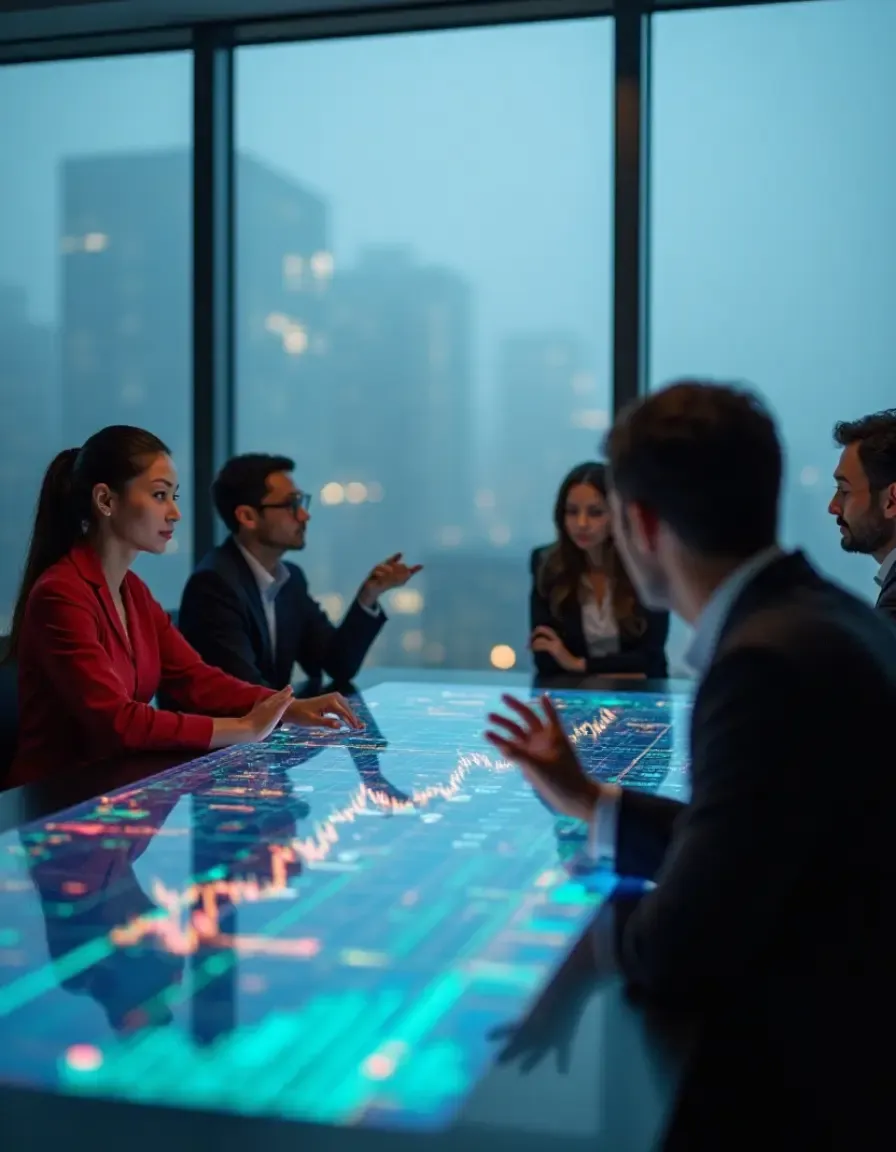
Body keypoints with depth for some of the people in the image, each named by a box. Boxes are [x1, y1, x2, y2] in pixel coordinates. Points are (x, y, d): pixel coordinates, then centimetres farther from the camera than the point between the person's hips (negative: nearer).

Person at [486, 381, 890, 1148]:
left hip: (807, 1074, -8)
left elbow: (676, 953, -24)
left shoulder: (774, 659, -28)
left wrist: (621, 930, -4)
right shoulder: (818, 616, 2)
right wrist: (592, 804, 15)